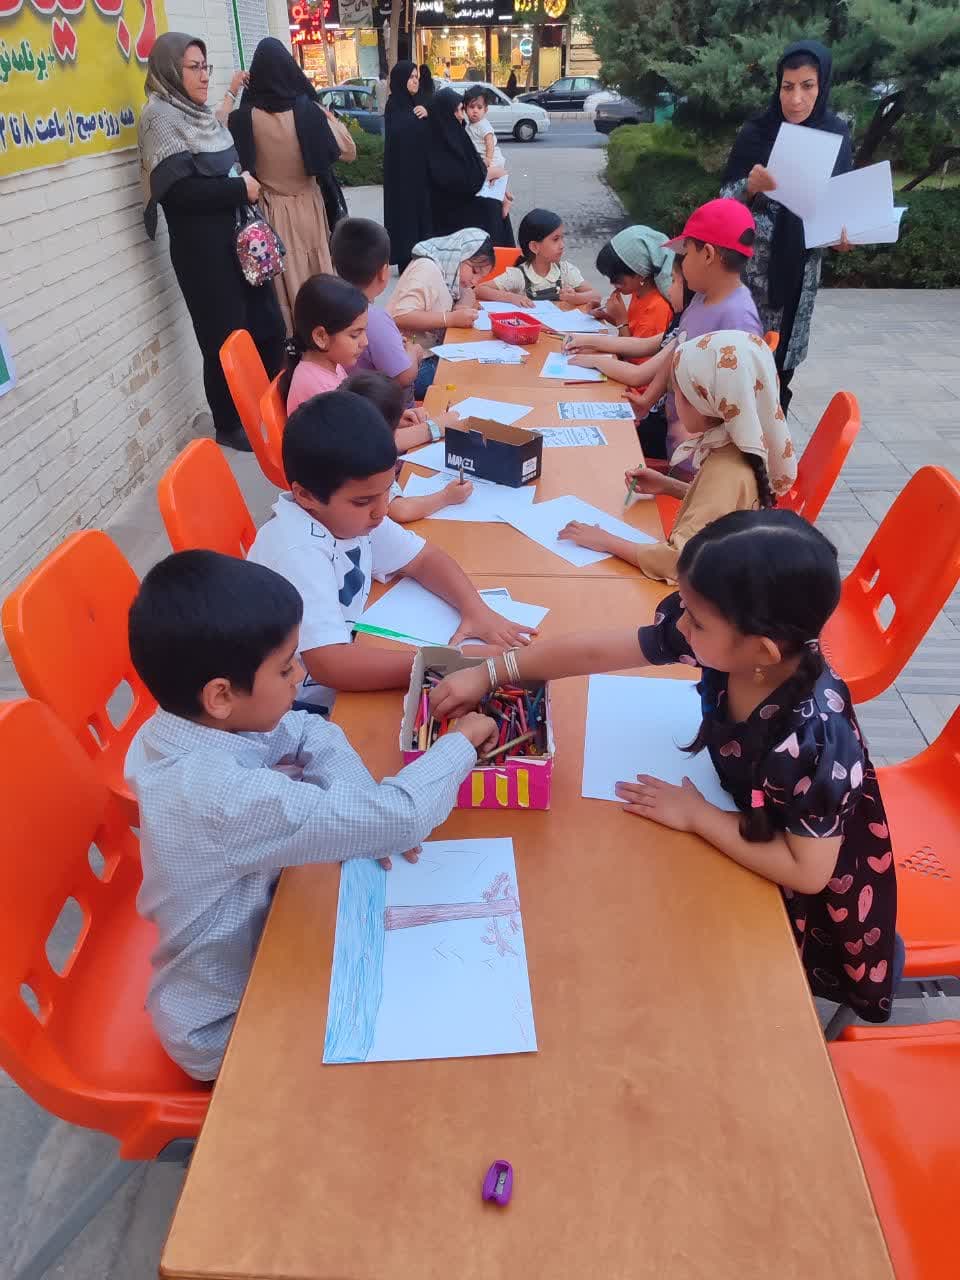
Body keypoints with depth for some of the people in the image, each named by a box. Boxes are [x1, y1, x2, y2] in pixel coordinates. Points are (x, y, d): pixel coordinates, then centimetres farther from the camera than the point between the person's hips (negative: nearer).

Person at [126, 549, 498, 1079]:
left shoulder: (182, 723, -13)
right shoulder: (226, 799, -40)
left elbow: (310, 732, 0)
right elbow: (401, 818, -39)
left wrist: (365, 821, -15)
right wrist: (464, 738, -21)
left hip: (240, 944, 7)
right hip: (225, 1025, -7)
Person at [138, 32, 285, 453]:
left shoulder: (199, 113, 16)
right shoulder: (160, 115, -10)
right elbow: (180, 189, -20)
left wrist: (246, 183, 1)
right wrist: (241, 188, -14)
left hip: (237, 237, 8)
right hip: (201, 248, -8)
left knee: (268, 323, 12)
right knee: (226, 339, -1)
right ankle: (229, 426, 14)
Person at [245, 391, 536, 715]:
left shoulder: (351, 513, -5)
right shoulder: (296, 553, -30)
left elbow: (423, 559, 6)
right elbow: (329, 664, -38)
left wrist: (476, 609, -11)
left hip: (342, 688, 7)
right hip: (301, 709, -7)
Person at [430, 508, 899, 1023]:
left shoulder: (813, 738, -40)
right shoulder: (720, 639, -25)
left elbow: (807, 871, -31)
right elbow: (596, 650, -18)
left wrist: (696, 816, -27)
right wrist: (490, 672, -15)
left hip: (799, 883, -5)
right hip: (753, 816, 6)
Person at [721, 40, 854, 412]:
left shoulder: (836, 133, 1)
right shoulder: (756, 132, -5)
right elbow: (724, 198, -5)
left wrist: (844, 231, -13)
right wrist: (750, 185, -26)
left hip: (801, 262, 2)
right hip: (754, 258, -2)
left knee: (783, 351, 7)